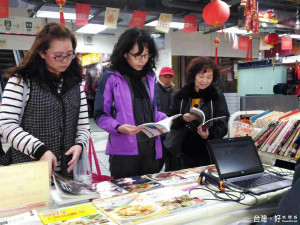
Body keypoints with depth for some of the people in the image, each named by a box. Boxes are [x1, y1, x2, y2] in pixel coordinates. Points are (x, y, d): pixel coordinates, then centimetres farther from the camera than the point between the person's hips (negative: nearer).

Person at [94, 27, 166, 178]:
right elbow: (100, 115, -6)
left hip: (151, 148, 5)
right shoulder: (110, 78, -6)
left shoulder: (150, 77, 11)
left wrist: (165, 120, -2)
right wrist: (119, 128, -23)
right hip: (124, 150, -5)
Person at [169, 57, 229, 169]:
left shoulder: (218, 97, 0)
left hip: (209, 153, -1)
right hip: (185, 152, 2)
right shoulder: (180, 96, 3)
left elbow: (222, 125, -5)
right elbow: (171, 122, 4)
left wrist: (209, 134, -23)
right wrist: (183, 119, -16)